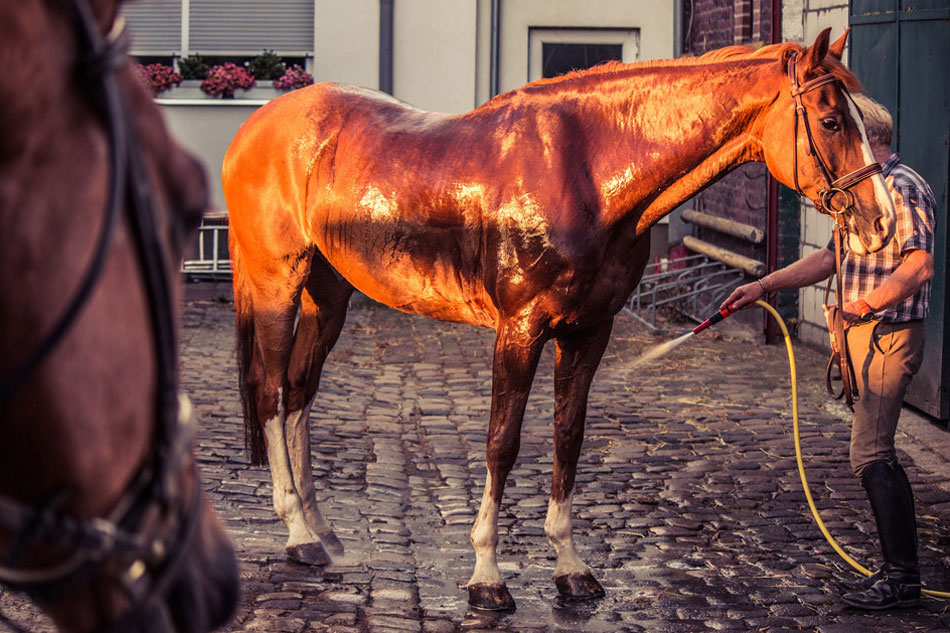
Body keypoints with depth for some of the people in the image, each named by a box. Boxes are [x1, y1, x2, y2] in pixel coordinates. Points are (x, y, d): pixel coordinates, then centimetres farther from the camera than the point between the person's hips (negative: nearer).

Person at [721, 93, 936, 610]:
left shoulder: (903, 188, -14)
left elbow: (920, 264, -25)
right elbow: (832, 258, 23)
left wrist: (866, 304, -27)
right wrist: (763, 286, 20)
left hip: (888, 335, -10)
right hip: (865, 335, 10)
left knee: (869, 454, -12)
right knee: (876, 455, 12)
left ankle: (903, 577, -9)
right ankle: (898, 569, 17)